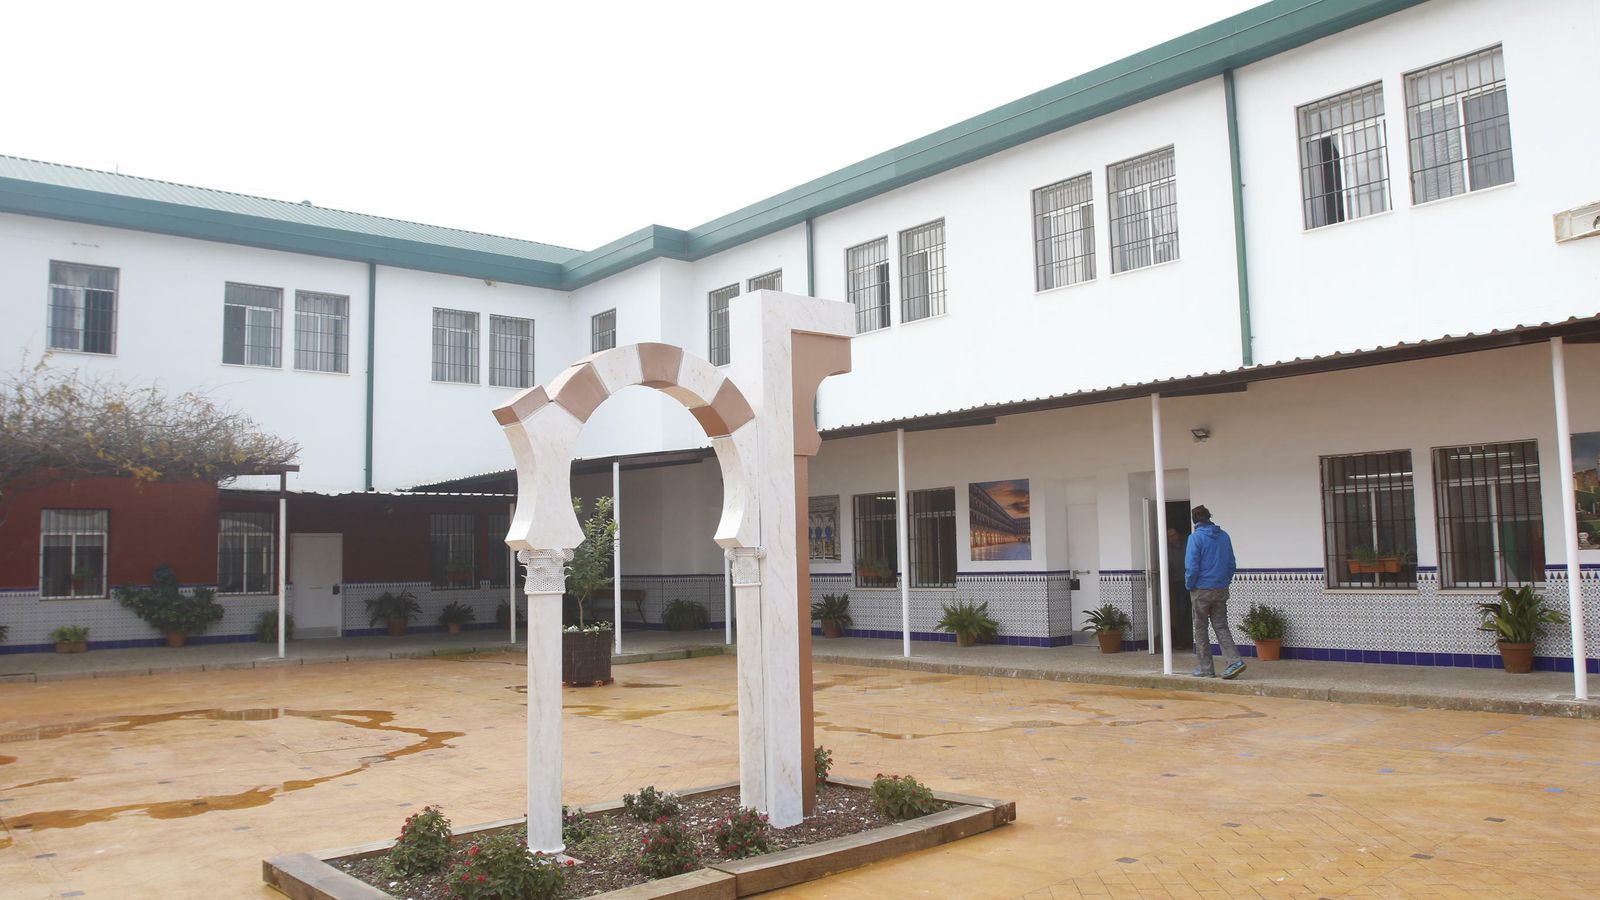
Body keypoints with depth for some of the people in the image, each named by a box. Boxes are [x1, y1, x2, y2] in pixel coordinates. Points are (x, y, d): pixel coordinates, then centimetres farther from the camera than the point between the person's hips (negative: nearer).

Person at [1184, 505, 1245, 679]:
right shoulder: (1224, 536, 6)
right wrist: (1225, 581, 18)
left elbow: (1192, 567, -15)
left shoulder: (1196, 537, -12)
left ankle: (1205, 668, 9)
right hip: (1221, 591, 5)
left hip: (1202, 591, -5)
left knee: (1200, 629, 6)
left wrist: (1189, 585, -1)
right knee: (1221, 627, 9)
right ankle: (1235, 660, -8)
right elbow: (1231, 564, 9)